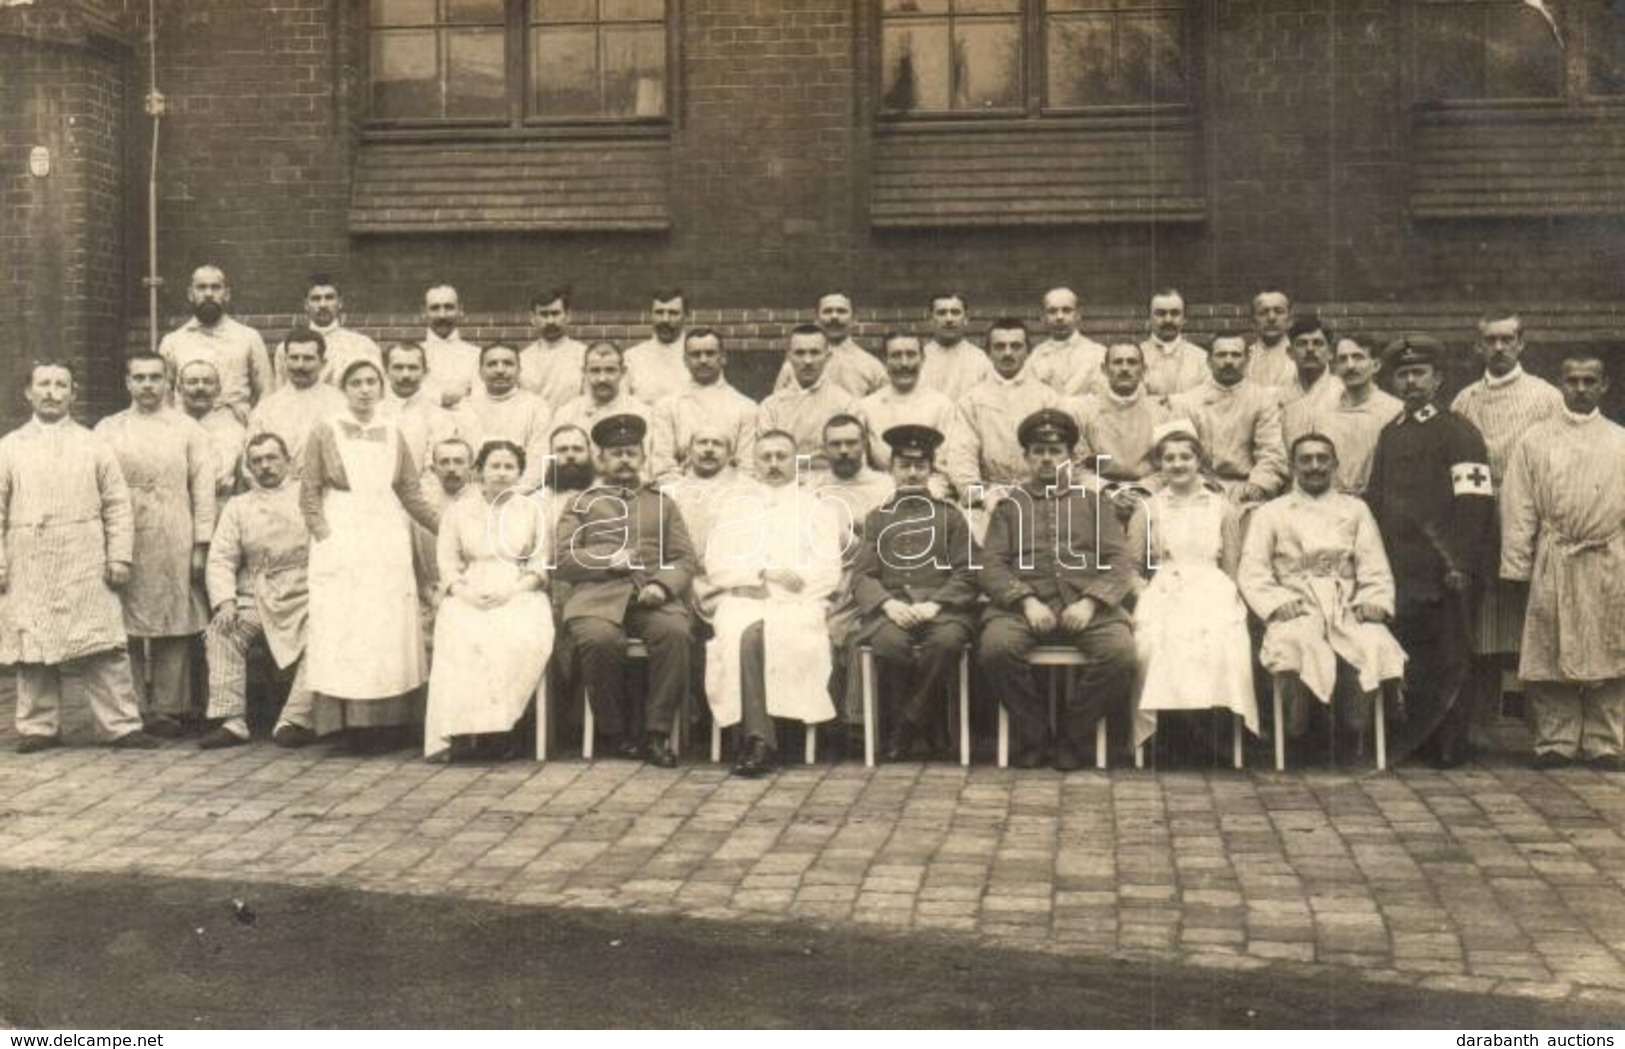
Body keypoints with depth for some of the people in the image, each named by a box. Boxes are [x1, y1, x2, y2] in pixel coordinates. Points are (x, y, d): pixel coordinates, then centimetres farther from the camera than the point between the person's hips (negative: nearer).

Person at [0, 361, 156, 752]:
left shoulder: (94, 447, 9)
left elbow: (117, 505, 6)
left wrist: (119, 557, -2)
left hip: (86, 568, -1)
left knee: (104, 648, -4)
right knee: (33, 649, 3)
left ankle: (121, 724, -1)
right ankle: (39, 727, 14)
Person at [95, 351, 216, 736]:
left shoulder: (188, 430, 8)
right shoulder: (108, 430, 10)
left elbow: (204, 489, 5)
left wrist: (201, 546, -2)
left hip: (175, 545, 0)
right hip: (124, 542, 1)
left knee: (175, 631, -1)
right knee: (125, 628, 0)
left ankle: (168, 710, 6)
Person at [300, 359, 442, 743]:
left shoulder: (392, 434, 11)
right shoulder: (325, 432, 4)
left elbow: (410, 493, 12)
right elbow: (309, 493, 2)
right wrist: (324, 537, -9)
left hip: (387, 543, 3)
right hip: (340, 542, -3)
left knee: (389, 632, -1)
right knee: (342, 630, -7)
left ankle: (385, 723, 2)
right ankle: (346, 723, -6)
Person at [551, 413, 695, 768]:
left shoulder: (662, 503, 25)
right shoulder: (582, 503, 22)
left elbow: (685, 559, 15)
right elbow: (560, 561, 10)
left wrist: (662, 585, -7)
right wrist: (607, 559, -5)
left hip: (652, 597, 1)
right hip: (598, 596, -1)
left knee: (676, 632, -33)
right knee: (600, 639, -35)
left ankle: (656, 733, -21)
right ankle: (617, 732, -13)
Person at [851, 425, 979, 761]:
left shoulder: (949, 515, 17)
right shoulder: (877, 518, 21)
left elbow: (968, 574, 7)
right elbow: (862, 576, 10)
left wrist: (935, 604, -11)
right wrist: (888, 604, -11)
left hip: (942, 607, -1)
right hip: (892, 609, 1)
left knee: (946, 641, -36)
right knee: (890, 643, -35)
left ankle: (907, 728, -17)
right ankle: (929, 729, -12)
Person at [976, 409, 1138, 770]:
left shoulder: (1093, 503, 22)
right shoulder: (1010, 505, 21)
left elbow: (1120, 562, 10)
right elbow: (991, 564, 8)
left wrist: (1090, 601, -9)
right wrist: (1027, 601, -11)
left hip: (1085, 607, 1)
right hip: (1024, 605, 0)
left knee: (1120, 652, -29)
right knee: (995, 646, -32)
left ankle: (1071, 733, -6)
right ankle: (1032, 732, -8)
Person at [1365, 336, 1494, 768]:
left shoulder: (1460, 432, -3)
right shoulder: (1390, 434, 17)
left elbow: (1475, 504, -10)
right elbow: (1375, 497, 20)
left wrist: (1462, 565, -16)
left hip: (1442, 571, -6)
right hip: (1399, 570, 6)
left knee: (1447, 662, 0)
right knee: (1410, 661, 9)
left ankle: (1449, 747, 7)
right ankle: (1417, 740, 18)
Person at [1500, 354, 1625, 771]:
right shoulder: (1536, 440, 6)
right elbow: (1519, 507, 3)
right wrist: (1516, 565, -2)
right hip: (1553, 565, -1)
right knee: (1551, 657, 2)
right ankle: (1555, 741, 10)